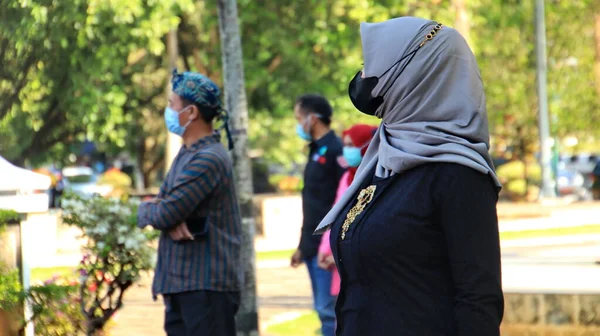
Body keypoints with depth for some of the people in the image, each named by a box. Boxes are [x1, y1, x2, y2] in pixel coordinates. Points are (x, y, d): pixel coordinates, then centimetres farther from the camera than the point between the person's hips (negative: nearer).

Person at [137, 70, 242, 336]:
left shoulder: (208, 159, -17)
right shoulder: (187, 154, 16)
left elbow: (163, 214, -19)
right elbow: (162, 202, 12)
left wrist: (145, 211, 4)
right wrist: (172, 219, -12)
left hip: (207, 286, -10)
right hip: (181, 283, 10)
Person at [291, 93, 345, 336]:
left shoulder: (335, 150, -13)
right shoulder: (317, 152, 17)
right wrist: (303, 246, 23)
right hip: (313, 247, 10)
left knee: (329, 309, -11)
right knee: (323, 309, 11)